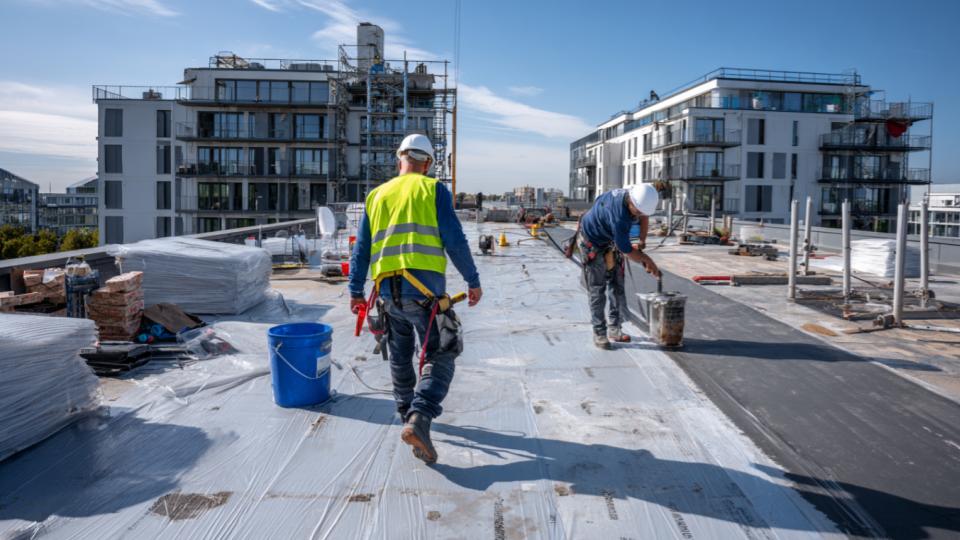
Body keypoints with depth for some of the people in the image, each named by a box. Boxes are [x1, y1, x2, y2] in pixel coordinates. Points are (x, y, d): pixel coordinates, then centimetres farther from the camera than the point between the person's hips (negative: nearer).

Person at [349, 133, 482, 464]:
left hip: (387, 290, 5)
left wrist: (355, 291, 22)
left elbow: (361, 248, 15)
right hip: (424, 288, -5)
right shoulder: (433, 190, 2)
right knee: (439, 357, -1)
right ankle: (419, 418, -19)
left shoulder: (377, 195, 15)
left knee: (399, 356, 21)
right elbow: (455, 241, -4)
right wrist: (473, 282, 4)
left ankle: (407, 412, 35)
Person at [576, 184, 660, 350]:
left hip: (611, 242, 8)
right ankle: (599, 333, 1)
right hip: (592, 242, -8)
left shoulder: (636, 196, -17)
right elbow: (627, 251, -30)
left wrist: (642, 241, -5)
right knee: (597, 289, -6)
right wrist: (648, 261, -16)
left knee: (617, 286, 7)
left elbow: (644, 217, 7)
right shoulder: (619, 217, -40)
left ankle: (614, 328, 15)